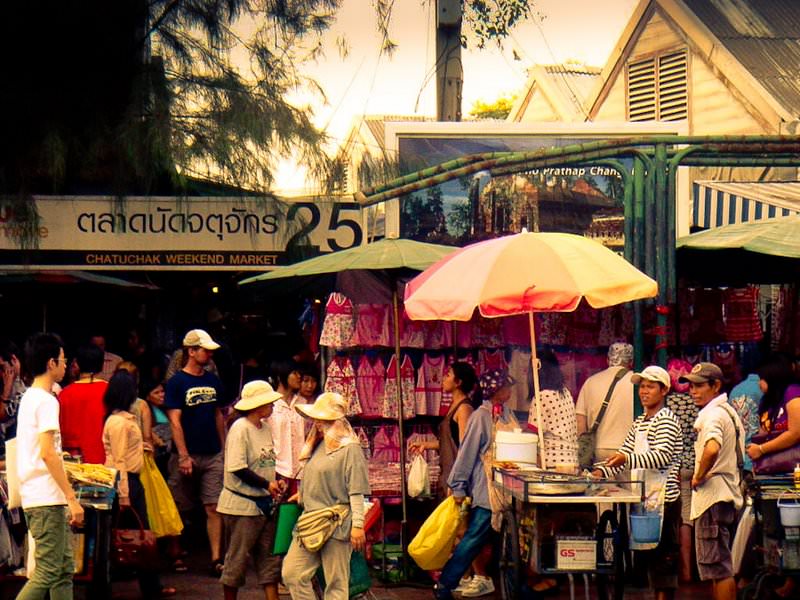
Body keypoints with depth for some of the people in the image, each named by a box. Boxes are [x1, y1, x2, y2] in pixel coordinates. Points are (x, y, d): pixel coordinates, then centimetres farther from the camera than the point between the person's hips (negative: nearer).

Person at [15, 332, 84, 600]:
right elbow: (48, 454, -21)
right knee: (47, 573, -9)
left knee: (63, 570, 11)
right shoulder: (46, 401, -13)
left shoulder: (28, 397, 16)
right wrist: (72, 498, -20)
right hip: (48, 500, -10)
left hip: (35, 497, 10)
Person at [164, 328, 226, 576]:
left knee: (214, 507, -3)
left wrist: (224, 448, 14)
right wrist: (183, 456, -17)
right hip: (187, 455, -4)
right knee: (180, 509, 6)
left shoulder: (213, 381, 11)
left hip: (213, 455, 4)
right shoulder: (176, 382, -5)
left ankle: (216, 559, -5)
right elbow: (175, 422, -11)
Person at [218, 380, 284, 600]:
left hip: (264, 503, 8)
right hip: (241, 505, -8)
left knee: (269, 556, 7)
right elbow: (237, 468, -21)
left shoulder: (265, 427, 10)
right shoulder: (240, 429, -15)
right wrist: (266, 484, -17)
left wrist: (275, 482, 3)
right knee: (238, 557, 1)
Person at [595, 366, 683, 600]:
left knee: (664, 555, -7)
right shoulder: (639, 422, 18)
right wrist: (602, 471, 3)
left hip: (664, 498, -9)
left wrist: (627, 459, -33)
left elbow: (663, 456, -22)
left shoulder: (666, 421, -9)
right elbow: (624, 454, 20)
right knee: (650, 554, 11)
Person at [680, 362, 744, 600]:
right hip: (727, 495, 11)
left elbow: (712, 449, -35)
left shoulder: (713, 413, -14)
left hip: (713, 498, -11)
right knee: (719, 567, 15)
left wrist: (699, 476, -19)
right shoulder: (729, 411, 18)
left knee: (718, 569, -9)